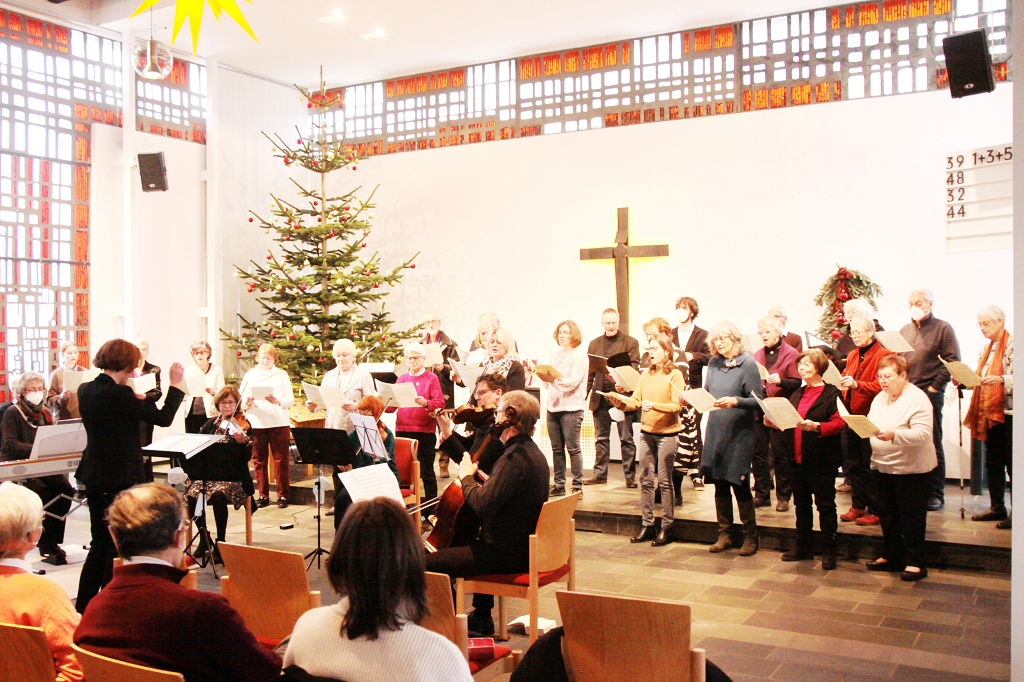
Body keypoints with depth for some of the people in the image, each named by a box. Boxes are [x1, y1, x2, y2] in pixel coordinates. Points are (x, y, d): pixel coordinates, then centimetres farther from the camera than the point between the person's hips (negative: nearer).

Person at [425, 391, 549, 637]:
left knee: (429, 563, -10)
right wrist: (477, 477, 12)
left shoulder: (514, 457, -23)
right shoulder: (532, 452, 9)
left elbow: (483, 503, -31)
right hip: (524, 545, 11)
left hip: (508, 553, -11)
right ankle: (481, 619, 42)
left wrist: (467, 477, -15)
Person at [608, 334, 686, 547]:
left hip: (666, 432, -6)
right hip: (646, 432, 6)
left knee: (664, 480, -1)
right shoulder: (646, 374, 11)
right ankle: (647, 524, 16)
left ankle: (666, 527, 7)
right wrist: (621, 403, -14)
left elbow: (676, 406, -13)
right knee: (645, 480, 8)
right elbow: (635, 400, 5)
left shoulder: (675, 375, -6)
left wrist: (654, 405, -26)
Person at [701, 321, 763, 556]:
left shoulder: (747, 363, -8)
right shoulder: (713, 363, 9)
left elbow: (757, 401, -12)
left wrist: (736, 401, -28)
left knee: (739, 483, -2)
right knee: (720, 483, 10)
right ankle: (724, 534, 21)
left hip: (739, 432, -5)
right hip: (715, 430, 5)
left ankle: (750, 537, 12)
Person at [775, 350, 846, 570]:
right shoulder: (797, 394, 17)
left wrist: (816, 426, -29)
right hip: (797, 457, 7)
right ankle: (803, 546, 24)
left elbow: (839, 424, -15)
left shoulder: (832, 393, -5)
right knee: (801, 503, 14)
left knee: (825, 504, 1)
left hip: (822, 458, -7)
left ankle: (829, 550, 8)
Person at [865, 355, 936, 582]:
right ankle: (891, 557, 26)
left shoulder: (918, 399, -14)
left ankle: (915, 563, 12)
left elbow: (923, 433, -25)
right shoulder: (880, 398, 11)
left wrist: (894, 435, -38)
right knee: (887, 514, 14)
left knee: (911, 518, 2)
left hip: (911, 469, -7)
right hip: (882, 467, 7)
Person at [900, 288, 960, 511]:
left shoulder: (943, 328, 0)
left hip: (930, 393, -5)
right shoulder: (904, 330, 16)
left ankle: (936, 493, 8)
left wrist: (934, 386, -10)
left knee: (932, 445, 1)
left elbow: (952, 361, -7)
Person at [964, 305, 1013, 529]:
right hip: (989, 413, 8)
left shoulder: (1012, 345, -8)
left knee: (1012, 463, -4)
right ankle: (997, 507, 19)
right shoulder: (987, 349, 17)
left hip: (1008, 412, -8)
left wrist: (1001, 380, -31)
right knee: (993, 463, 11)